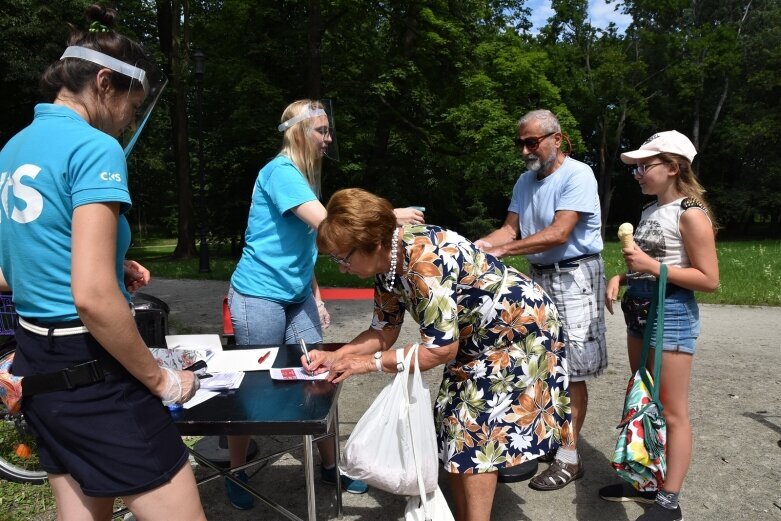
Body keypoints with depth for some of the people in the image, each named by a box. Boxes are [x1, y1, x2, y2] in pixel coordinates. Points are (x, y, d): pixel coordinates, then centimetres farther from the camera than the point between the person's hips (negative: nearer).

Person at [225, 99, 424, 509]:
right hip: (260, 295, -8)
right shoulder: (280, 171, -16)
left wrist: (315, 297, 14)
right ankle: (236, 476, 24)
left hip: (296, 295, 8)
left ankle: (329, 466, 24)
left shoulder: (304, 175, 12)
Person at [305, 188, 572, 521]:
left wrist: (369, 363, -23)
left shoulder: (426, 260, -35)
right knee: (454, 426, 10)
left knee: (476, 431, -6)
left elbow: (440, 349, -31)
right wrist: (336, 356, -12)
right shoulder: (387, 263, -8)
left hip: (521, 327, -8)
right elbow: (384, 331, 1)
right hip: (477, 336, 9)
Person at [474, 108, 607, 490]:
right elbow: (510, 229, 4)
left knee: (571, 371, -2)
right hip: (539, 276, 7)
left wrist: (501, 250, -28)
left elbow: (558, 234, -23)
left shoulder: (577, 175, -14)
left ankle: (568, 457, 9)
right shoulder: (525, 181, 10)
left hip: (575, 277, -7)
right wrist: (474, 247, -14)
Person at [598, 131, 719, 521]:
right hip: (639, 311, 9)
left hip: (672, 313, -9)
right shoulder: (650, 211, 12)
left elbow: (709, 279, -15)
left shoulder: (690, 214, -12)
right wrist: (621, 278, 2)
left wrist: (652, 267, -21)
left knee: (672, 411, 1)